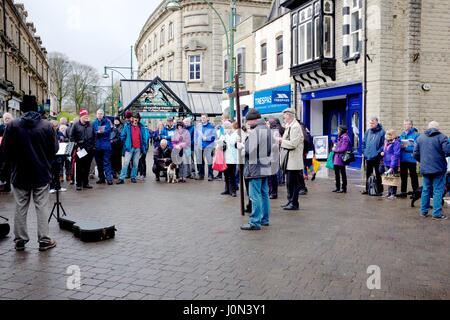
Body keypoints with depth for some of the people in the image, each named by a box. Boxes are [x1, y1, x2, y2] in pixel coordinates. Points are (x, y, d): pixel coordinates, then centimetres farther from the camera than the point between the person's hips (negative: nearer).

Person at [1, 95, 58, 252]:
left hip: (20, 174, 1)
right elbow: (54, 149, -3)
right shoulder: (47, 126, -8)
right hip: (42, 174, 0)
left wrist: (15, 164, 14)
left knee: (21, 208, 11)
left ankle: (20, 240, 17)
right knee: (42, 207, 6)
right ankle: (44, 240, 8)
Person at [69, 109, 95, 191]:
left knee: (87, 167, 9)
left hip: (89, 150, 4)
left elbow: (94, 136, 16)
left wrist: (93, 146, 6)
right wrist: (76, 147, -9)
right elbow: (71, 137, -4)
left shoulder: (90, 125, 10)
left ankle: (86, 183, 19)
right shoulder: (76, 125, -3)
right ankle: (79, 184, 5)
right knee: (79, 168, 0)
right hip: (80, 150, -4)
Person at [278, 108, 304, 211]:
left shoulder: (296, 127, -15)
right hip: (289, 159, 10)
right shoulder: (289, 126, 15)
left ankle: (294, 203, 3)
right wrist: (281, 140, 6)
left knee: (293, 182, -4)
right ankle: (290, 201, 24)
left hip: (294, 159, -10)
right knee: (289, 182, 15)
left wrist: (281, 141, -12)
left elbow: (293, 143, -22)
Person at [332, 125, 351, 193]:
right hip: (336, 158, 10)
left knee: (343, 173, -1)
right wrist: (335, 147, 4)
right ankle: (338, 187, 23)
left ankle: (344, 188, 5)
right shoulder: (340, 137, 16)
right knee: (337, 173, 14)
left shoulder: (345, 137, -13)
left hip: (341, 158, -10)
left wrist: (335, 150, -9)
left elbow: (343, 148, -19)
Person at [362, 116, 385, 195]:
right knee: (368, 174, 14)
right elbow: (364, 142, 15)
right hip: (368, 156, 6)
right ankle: (367, 189, 24)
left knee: (378, 174, 1)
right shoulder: (368, 131, 8)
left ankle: (380, 190, 9)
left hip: (377, 157, -6)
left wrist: (379, 152, -18)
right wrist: (364, 151, 7)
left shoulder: (381, 132, -10)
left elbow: (384, 144, -13)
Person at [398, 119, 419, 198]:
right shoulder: (402, 135, 10)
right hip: (403, 158, 6)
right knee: (403, 176, 12)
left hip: (411, 159, -6)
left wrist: (406, 147, -19)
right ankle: (403, 192, 21)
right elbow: (399, 144, 14)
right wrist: (400, 146, -7)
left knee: (413, 176, 5)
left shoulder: (415, 135, -9)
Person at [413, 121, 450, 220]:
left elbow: (415, 154, 6)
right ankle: (437, 214, 1)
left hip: (425, 169, 5)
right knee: (438, 191, 0)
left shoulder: (420, 137, 6)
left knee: (426, 190, 15)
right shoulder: (441, 137, -9)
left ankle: (424, 211, 20)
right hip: (438, 168, -4)